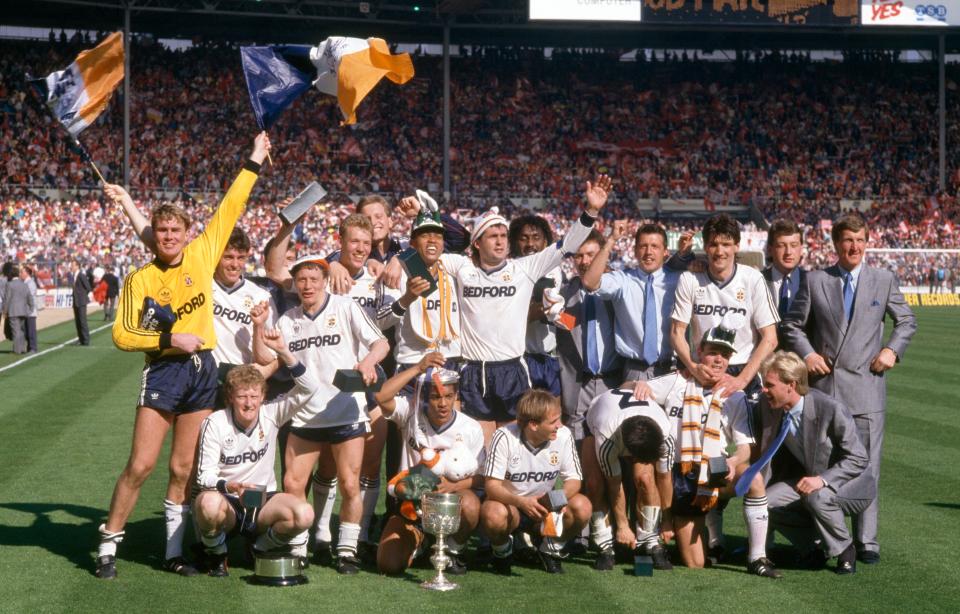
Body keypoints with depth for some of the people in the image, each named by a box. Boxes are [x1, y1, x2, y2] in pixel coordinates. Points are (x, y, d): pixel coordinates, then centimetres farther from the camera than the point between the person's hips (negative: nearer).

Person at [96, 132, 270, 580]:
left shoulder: (202, 255, 5)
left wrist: (253, 164, 12)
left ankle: (174, 552, 16)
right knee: (141, 464, -7)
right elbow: (122, 335, -3)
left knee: (184, 469, 8)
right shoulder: (140, 279, -2)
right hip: (163, 372, -3)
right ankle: (108, 545, 4)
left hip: (203, 370, 3)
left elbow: (229, 209, 10)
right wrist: (169, 339, -13)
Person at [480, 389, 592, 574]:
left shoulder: (563, 435, -13)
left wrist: (561, 497, -29)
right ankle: (503, 550, 1)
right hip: (509, 503, -3)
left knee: (582, 507, -24)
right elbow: (491, 485, -22)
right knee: (493, 515, -37)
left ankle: (551, 549, 5)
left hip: (543, 506, 3)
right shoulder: (504, 437, -22)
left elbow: (574, 479, -5)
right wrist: (521, 502, -41)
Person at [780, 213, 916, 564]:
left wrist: (893, 349, 1)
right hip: (824, 385, 0)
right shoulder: (814, 281, 7)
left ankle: (866, 540, 5)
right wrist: (806, 353, -5)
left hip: (866, 387, 0)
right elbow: (791, 325, 11)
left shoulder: (883, 280, 9)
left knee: (867, 466, -2)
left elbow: (906, 321, 17)